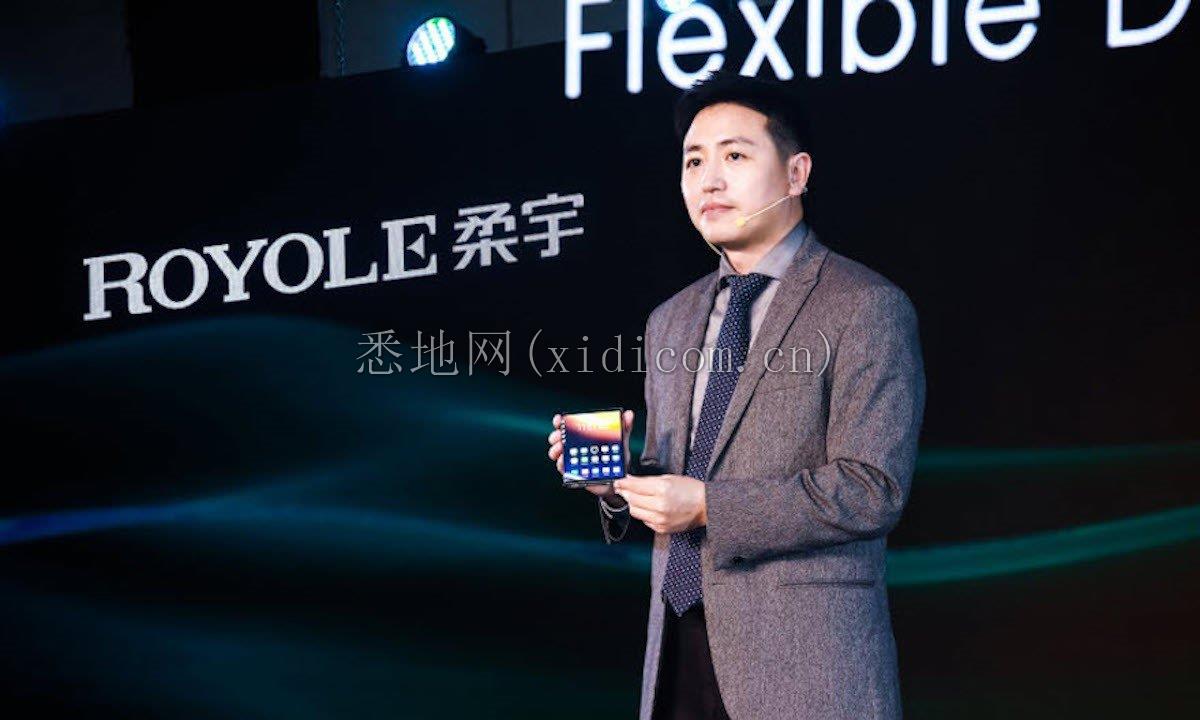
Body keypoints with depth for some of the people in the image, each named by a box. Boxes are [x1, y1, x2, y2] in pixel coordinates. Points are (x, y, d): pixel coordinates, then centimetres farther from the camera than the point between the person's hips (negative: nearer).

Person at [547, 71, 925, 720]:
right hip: (679, 655, 6)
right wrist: (616, 475, 0)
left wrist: (708, 506, -19)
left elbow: (871, 490, -15)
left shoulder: (867, 309, -6)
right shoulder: (671, 322, 17)